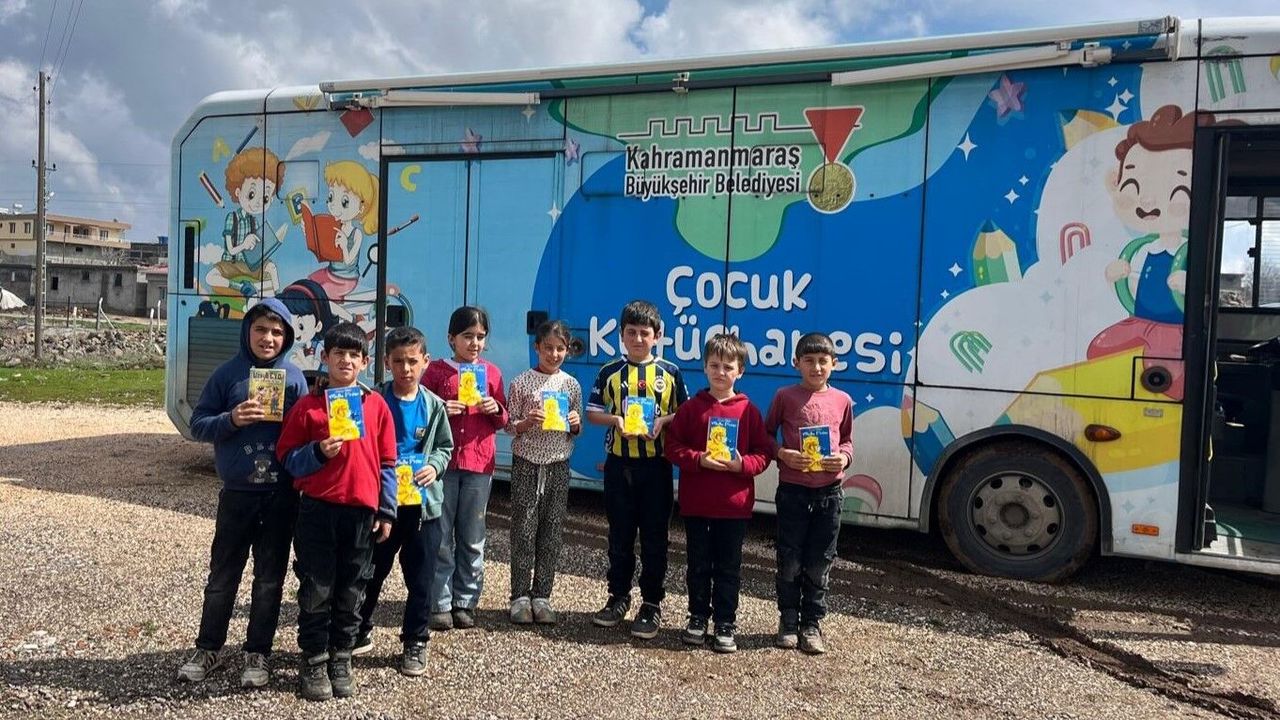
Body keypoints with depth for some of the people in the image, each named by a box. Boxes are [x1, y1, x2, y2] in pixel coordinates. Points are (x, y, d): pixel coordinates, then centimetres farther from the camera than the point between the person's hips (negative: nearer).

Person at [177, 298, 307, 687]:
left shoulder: (294, 377, 1)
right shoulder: (227, 373, -1)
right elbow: (198, 425, -1)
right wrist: (231, 419, -17)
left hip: (282, 494, 0)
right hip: (237, 492, 0)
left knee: (270, 578, 10)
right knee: (223, 574, 11)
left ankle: (258, 653, 23)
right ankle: (209, 648, 28)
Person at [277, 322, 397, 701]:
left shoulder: (377, 404, 4)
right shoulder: (308, 405, -1)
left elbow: (386, 463, 6)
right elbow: (287, 458, 1)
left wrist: (386, 511, 2)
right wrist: (319, 452, -17)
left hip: (362, 511, 2)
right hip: (317, 510, -1)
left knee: (351, 594, 10)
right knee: (316, 592, 6)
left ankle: (341, 661, 24)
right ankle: (314, 663, 20)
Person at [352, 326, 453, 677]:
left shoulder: (434, 406, 0)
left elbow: (445, 447, 10)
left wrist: (434, 465, -8)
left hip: (423, 504, 1)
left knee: (420, 579, 8)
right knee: (370, 573, 14)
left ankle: (415, 643, 22)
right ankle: (359, 632, 34)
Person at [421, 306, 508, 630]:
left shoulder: (492, 372, 9)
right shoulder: (435, 370, 3)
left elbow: (502, 421, 13)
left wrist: (496, 410, -8)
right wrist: (439, 410, -14)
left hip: (479, 464, 2)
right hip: (442, 461, -2)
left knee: (472, 538, 6)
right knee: (441, 536, 2)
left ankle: (465, 602, 17)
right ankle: (440, 604, 11)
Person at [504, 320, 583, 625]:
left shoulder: (572, 385, 6)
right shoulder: (521, 383, -2)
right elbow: (509, 425, 0)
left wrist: (575, 424, -9)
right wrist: (527, 422, -18)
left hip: (558, 465, 3)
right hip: (526, 463, -2)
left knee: (551, 532, 6)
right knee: (524, 531, 0)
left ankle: (542, 595, 16)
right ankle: (520, 596, 11)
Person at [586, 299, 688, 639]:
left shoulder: (670, 373, 2)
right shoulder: (610, 372, 4)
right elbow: (593, 412, 4)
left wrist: (663, 420, -14)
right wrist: (616, 420, -14)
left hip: (656, 464, -1)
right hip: (619, 463, 1)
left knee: (654, 537, 5)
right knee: (620, 535, 12)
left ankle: (652, 604, 16)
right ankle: (619, 597, 26)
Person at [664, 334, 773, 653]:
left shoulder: (748, 410, -1)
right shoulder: (691, 408, 0)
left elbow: (763, 452, 1)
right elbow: (673, 446, -2)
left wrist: (742, 463, -17)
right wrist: (699, 460, -17)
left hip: (735, 504, 0)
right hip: (696, 502, 1)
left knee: (728, 567, 8)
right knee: (698, 564, 13)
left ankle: (726, 624, 20)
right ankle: (698, 617, 28)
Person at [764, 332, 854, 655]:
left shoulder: (842, 401, 5)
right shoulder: (785, 396, -2)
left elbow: (847, 440, 15)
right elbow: (766, 434, 5)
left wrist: (844, 458, -5)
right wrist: (782, 454, -13)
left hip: (829, 492, 2)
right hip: (792, 489, -2)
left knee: (819, 564, 9)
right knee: (790, 562, 6)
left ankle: (812, 623, 23)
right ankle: (788, 620, 24)